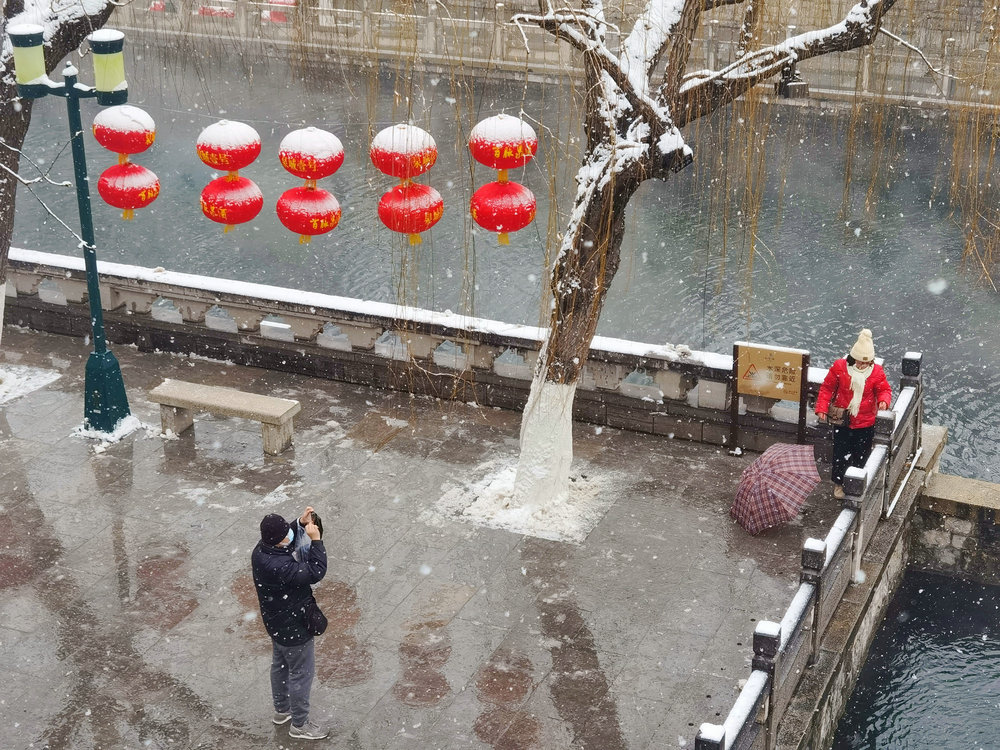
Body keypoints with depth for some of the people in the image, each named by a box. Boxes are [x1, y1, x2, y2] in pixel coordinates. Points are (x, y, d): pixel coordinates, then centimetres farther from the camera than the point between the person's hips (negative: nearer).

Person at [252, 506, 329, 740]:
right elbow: (316, 572, -36)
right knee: (301, 674, 12)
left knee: (280, 666, 29)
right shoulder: (280, 567, -40)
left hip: (276, 622, 9)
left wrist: (300, 523, -7)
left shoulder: (261, 550, -13)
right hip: (293, 627, -9)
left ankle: (281, 710, 51)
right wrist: (315, 540, -32)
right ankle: (299, 725, 31)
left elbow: (284, 537, 8)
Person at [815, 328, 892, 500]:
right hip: (842, 420, -1)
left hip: (865, 422, 1)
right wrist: (821, 408, -10)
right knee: (841, 453, 7)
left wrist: (883, 400, -23)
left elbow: (884, 389, 0)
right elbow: (827, 388, -4)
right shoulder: (839, 367, -12)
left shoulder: (876, 372, -9)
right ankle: (838, 483, 28)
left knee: (862, 455, 11)